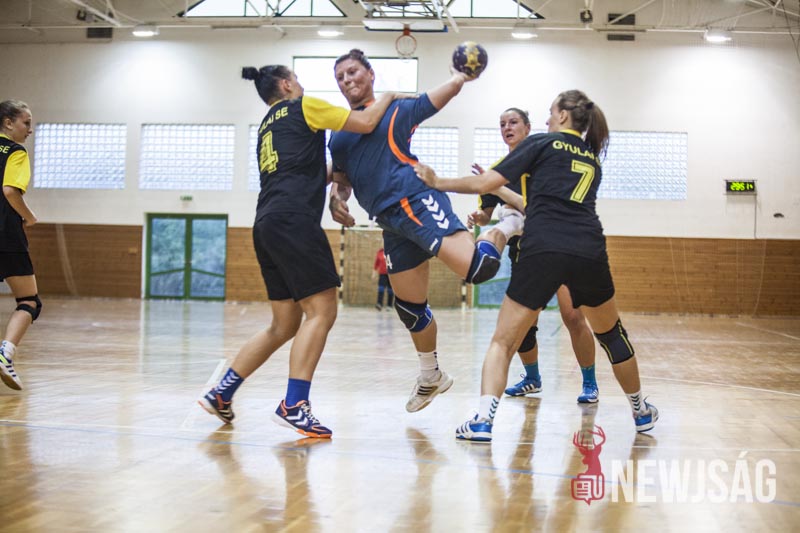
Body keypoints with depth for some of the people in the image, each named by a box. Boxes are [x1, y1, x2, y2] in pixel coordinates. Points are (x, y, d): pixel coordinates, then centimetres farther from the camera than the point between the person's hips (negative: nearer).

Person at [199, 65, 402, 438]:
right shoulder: (303, 107, 7)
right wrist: (388, 98, 20)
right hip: (293, 220, -9)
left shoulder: (268, 125, 29)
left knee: (285, 325, 12)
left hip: (267, 225, 9)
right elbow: (366, 123, 3)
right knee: (321, 311, -11)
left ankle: (221, 393, 13)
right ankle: (294, 405, -20)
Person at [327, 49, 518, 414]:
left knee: (477, 268, -27)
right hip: (390, 222, 6)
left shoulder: (397, 110, 8)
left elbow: (448, 91, 10)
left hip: (417, 201, -5)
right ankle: (431, 376, 33)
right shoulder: (338, 134, 21)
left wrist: (459, 76, -4)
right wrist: (337, 198, 8)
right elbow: (341, 179, 25)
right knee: (410, 308, 12)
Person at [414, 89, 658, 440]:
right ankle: (641, 411, 37)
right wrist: (501, 192, 41)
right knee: (611, 334, 25)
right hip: (589, 251, 4)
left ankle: (483, 421, -10)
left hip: (543, 251, -4)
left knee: (503, 341, 5)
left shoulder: (541, 144, 11)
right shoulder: (592, 159, 27)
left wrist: (439, 183, 19)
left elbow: (484, 183, 5)